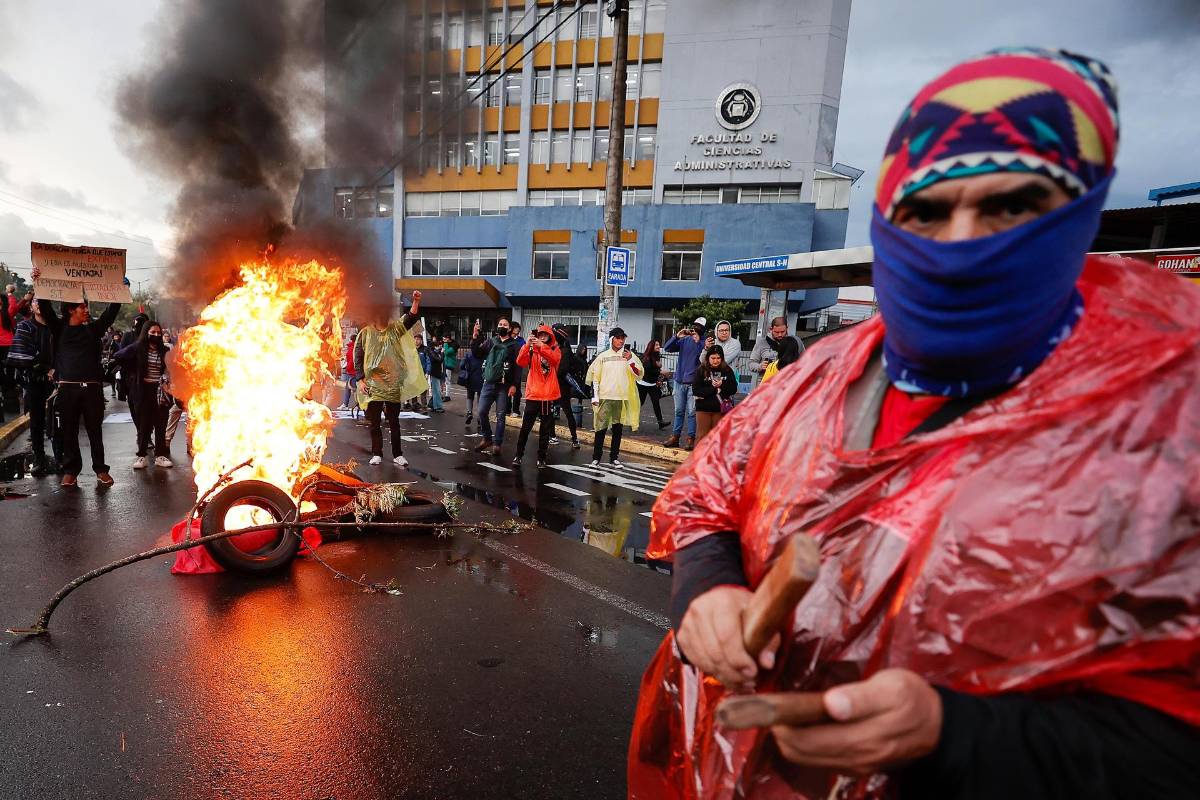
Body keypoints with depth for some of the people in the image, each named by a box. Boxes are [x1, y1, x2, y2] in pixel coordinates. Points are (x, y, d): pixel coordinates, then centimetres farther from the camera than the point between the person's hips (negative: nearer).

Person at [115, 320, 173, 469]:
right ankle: (141, 456, 11)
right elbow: (117, 357, 0)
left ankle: (160, 455, 10)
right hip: (143, 391, -2)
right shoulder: (137, 348, 0)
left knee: (161, 424, 3)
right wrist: (133, 372, 0)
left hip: (160, 391, 2)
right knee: (144, 424, 3)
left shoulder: (165, 350, 6)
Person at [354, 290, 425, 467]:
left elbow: (411, 318, -9)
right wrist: (361, 379, -7)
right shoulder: (365, 333, 2)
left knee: (394, 421, 7)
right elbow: (358, 358, 1)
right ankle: (377, 454, 17)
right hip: (372, 385, -1)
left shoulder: (395, 329, 6)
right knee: (374, 422, 6)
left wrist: (416, 302, -25)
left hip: (393, 385, 1)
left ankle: (398, 455, 12)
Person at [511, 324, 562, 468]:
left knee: (545, 429, 7)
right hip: (533, 394, 0)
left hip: (549, 395, 0)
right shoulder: (532, 349, 5)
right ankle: (518, 455, 13)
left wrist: (541, 346, -31)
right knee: (526, 427, 1)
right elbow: (520, 362, -13)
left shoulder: (555, 349, 5)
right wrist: (527, 345, -25)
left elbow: (555, 358, -19)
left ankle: (541, 457, 16)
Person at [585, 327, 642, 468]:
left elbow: (639, 374, -2)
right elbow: (594, 377, 4)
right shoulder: (602, 356, 4)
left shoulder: (629, 355, 5)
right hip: (604, 397, -1)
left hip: (622, 398, 1)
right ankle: (596, 457, 9)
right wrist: (594, 396, -3)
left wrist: (630, 360, -16)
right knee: (601, 428, 0)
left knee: (618, 429, 8)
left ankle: (614, 457, 19)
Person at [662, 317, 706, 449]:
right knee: (679, 411, 11)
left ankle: (691, 439, 5)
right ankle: (675, 437, 18)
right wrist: (677, 336, -11)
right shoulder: (684, 340, 8)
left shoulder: (705, 342, -2)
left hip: (694, 382, -4)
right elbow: (667, 348, 2)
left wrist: (698, 342, -25)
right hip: (680, 380, 4)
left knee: (692, 412, -2)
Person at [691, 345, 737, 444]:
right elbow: (696, 390, -10)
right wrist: (713, 389, -17)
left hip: (720, 408, 2)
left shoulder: (727, 370, 2)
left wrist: (722, 386, -18)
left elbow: (733, 389, -1)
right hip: (704, 408, -2)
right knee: (702, 436, 3)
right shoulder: (701, 370, -3)